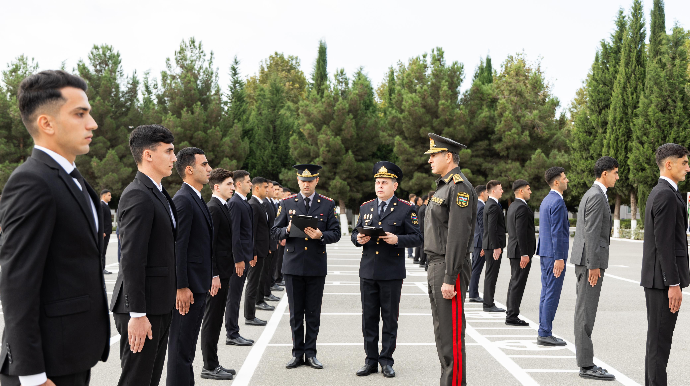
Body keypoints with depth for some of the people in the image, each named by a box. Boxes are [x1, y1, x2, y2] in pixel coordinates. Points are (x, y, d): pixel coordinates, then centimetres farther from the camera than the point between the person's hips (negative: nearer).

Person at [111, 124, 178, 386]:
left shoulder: (158, 193, 14)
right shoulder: (137, 196, -17)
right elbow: (131, 261, -22)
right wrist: (138, 315, -23)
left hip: (160, 306, 10)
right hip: (143, 309, -10)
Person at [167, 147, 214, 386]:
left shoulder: (196, 199, 15)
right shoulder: (183, 200, -16)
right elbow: (178, 247, -21)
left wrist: (211, 275, 19)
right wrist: (182, 287, -23)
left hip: (199, 285, 10)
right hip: (188, 287, -10)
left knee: (187, 347, 19)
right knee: (181, 348, -1)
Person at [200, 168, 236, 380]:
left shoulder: (222, 207, 16)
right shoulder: (213, 208, -15)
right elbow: (208, 244, -20)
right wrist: (213, 276, -22)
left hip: (223, 272, 10)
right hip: (216, 274, -10)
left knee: (215, 320, 15)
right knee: (211, 320, -1)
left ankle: (213, 363, 23)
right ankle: (209, 367, 8)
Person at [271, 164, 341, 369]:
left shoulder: (328, 204, 4)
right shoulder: (287, 203, 6)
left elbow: (335, 233, 1)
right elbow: (275, 231, 6)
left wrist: (321, 235, -19)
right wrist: (287, 230, -15)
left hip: (316, 266, 0)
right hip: (293, 265, 1)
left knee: (313, 313, 6)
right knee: (295, 312, 7)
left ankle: (310, 353, 16)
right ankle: (297, 353, 18)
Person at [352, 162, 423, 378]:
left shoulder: (406, 209, -1)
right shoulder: (366, 207, 11)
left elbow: (417, 238, -4)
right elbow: (354, 233, 16)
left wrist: (397, 239, -20)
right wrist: (358, 239, -6)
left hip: (392, 274, -3)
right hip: (368, 272, 4)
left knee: (390, 319, 5)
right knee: (369, 318, 8)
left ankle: (386, 360, 16)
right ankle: (371, 360, 18)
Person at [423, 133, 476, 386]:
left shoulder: (459, 187, -15)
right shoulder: (444, 186, 18)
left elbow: (458, 236, -21)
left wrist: (449, 279, -23)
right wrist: (435, 272, 19)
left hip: (449, 270, -10)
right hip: (435, 266, 10)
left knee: (451, 336, -5)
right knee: (442, 331, 16)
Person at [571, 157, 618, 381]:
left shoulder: (591, 194, 19)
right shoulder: (597, 196, -13)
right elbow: (591, 232, -20)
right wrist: (593, 265, -21)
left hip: (587, 261, 11)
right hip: (591, 260, -11)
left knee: (584, 311, 11)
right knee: (586, 311, -8)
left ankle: (585, 362, 16)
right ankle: (586, 365, -4)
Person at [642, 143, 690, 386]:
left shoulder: (660, 193, 16)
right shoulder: (667, 195, -15)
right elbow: (664, 244, -21)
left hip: (657, 279, 10)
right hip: (664, 278, -10)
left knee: (658, 339, 15)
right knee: (660, 341, -5)